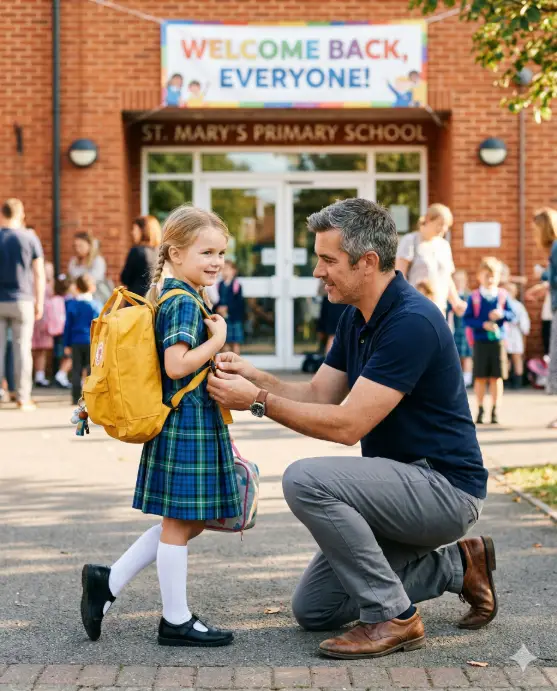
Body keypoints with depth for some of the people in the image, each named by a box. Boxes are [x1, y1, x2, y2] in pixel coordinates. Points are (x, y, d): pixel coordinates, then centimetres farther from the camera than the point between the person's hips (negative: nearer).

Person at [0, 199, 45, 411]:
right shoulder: (30, 239, -2)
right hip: (22, 301, -1)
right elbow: (39, 275, -2)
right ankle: (23, 399, 4)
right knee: (22, 348, 3)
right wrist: (39, 303, 6)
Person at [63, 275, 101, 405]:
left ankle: (76, 397, 5)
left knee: (76, 370, 7)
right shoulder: (96, 305, -5)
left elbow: (68, 326, 5)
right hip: (92, 341, -3)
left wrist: (67, 344, 10)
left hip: (76, 342, 3)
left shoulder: (71, 304, 4)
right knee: (92, 369, 2)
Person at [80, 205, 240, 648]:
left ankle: (108, 581, 20)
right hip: (187, 424, -10)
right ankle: (176, 621, 11)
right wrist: (218, 340, -15)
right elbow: (176, 365, -25)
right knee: (180, 522, 0)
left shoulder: (174, 298, 13)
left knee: (188, 521, 17)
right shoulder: (184, 303, -17)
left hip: (195, 425, 10)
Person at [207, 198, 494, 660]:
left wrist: (258, 401, -22)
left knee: (306, 480, -29)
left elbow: (347, 425, -26)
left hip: (445, 487, -10)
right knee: (313, 609, 9)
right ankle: (455, 565, 18)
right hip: (406, 486, 10)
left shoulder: (412, 322, -24)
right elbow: (318, 395, 9)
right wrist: (254, 376, -7)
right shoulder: (357, 318, 7)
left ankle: (393, 616, -15)